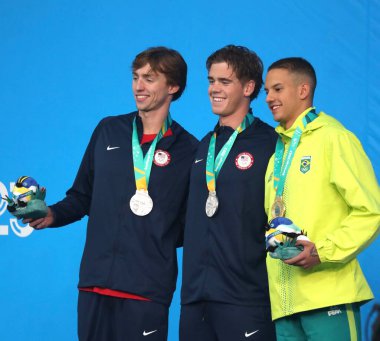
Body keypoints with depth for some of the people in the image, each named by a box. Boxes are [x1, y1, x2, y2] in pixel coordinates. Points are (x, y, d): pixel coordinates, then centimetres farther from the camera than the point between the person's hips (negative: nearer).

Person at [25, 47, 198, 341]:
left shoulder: (188, 150, 3)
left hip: (147, 289, -3)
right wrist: (52, 215, 0)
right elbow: (82, 195, 17)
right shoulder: (109, 131, 12)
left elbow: (192, 223, 6)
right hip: (95, 281, 3)